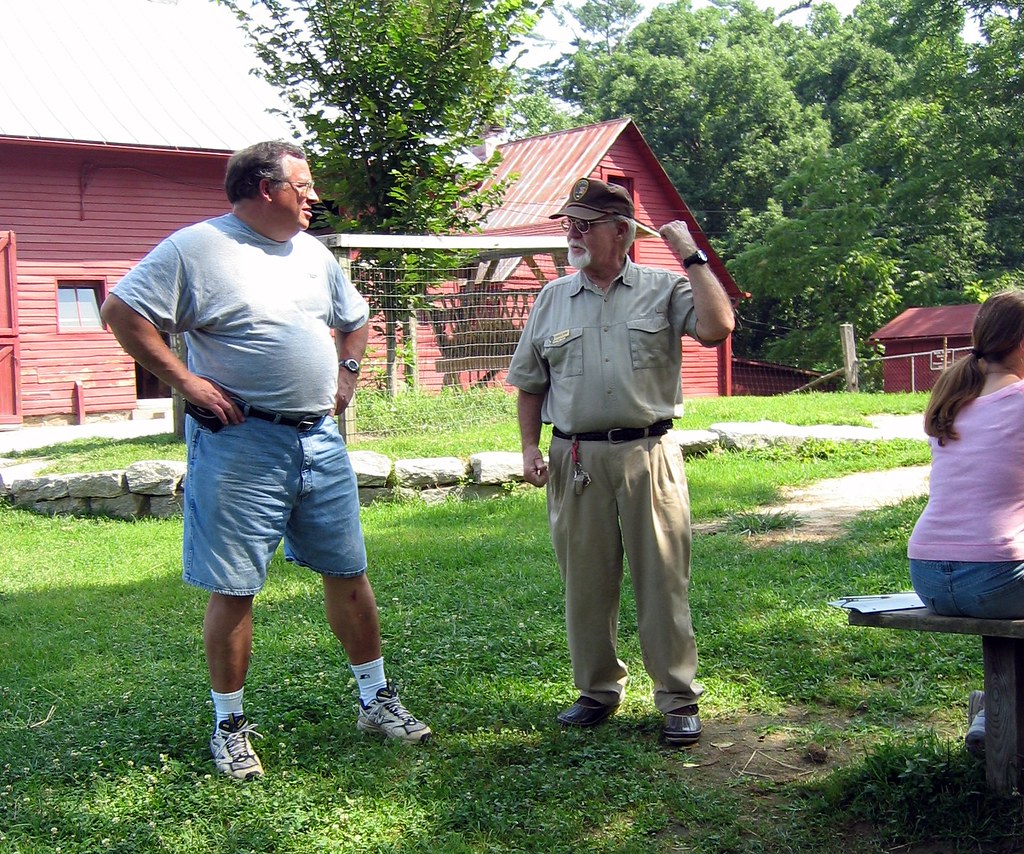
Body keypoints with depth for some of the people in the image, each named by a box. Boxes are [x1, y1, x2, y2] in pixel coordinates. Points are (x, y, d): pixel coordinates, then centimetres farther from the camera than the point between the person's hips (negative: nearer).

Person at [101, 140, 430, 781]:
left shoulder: (313, 252, 14)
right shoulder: (196, 248, -7)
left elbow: (354, 319, 30)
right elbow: (122, 311, -12)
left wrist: (347, 374, 14)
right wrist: (186, 381, -14)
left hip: (321, 440, 6)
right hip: (242, 444, -6)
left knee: (349, 573, 11)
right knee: (234, 589, 0)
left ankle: (377, 701, 25)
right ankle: (230, 726, 15)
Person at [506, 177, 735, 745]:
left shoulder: (663, 289, 3)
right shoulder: (553, 298, 12)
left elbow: (717, 328, -15)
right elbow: (530, 382, 16)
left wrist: (692, 257, -10)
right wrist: (530, 447, 5)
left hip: (647, 454, -3)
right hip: (575, 458, 3)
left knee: (662, 582, 1)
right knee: (585, 582, 9)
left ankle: (678, 700, 10)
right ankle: (598, 690, 24)